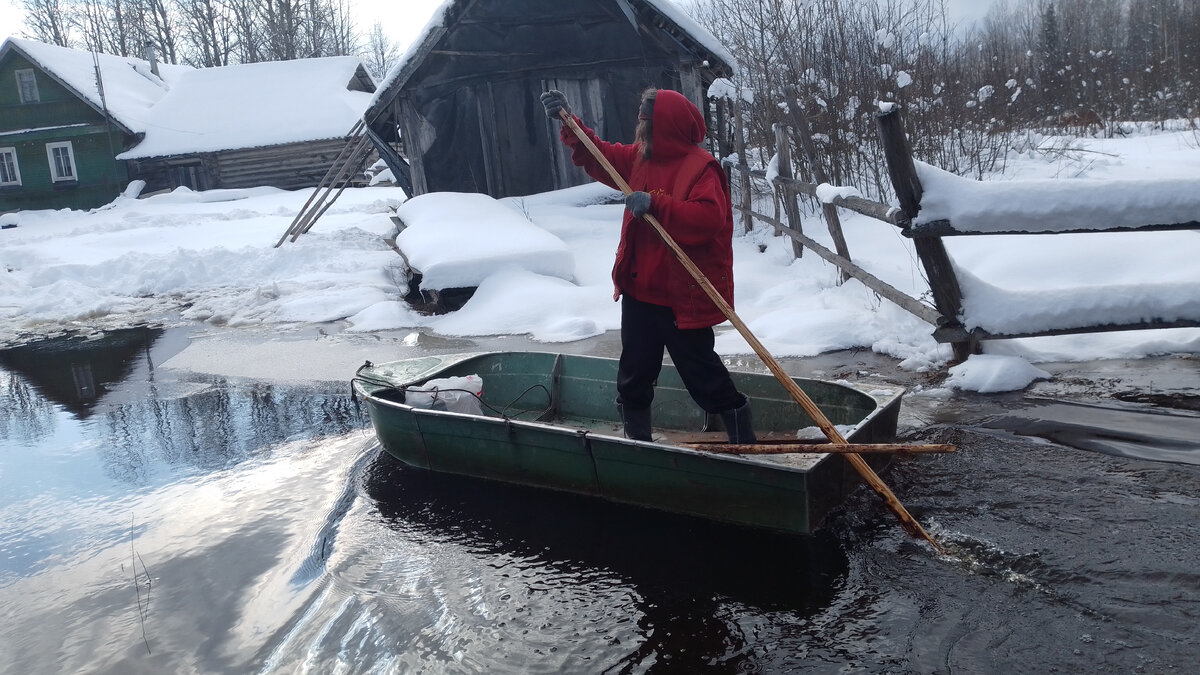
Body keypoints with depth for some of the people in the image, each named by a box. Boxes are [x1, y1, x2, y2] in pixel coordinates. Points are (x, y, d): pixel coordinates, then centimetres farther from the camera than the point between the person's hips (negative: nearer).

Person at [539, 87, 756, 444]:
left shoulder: (700, 167, -17)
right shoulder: (640, 157, 7)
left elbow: (709, 218, -30)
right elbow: (600, 156, 21)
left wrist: (656, 205, -30)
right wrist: (569, 122, 12)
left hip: (684, 297, -8)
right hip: (639, 292, 8)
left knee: (702, 373, 2)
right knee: (634, 375, 17)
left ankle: (744, 440, 18)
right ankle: (637, 441, 34)